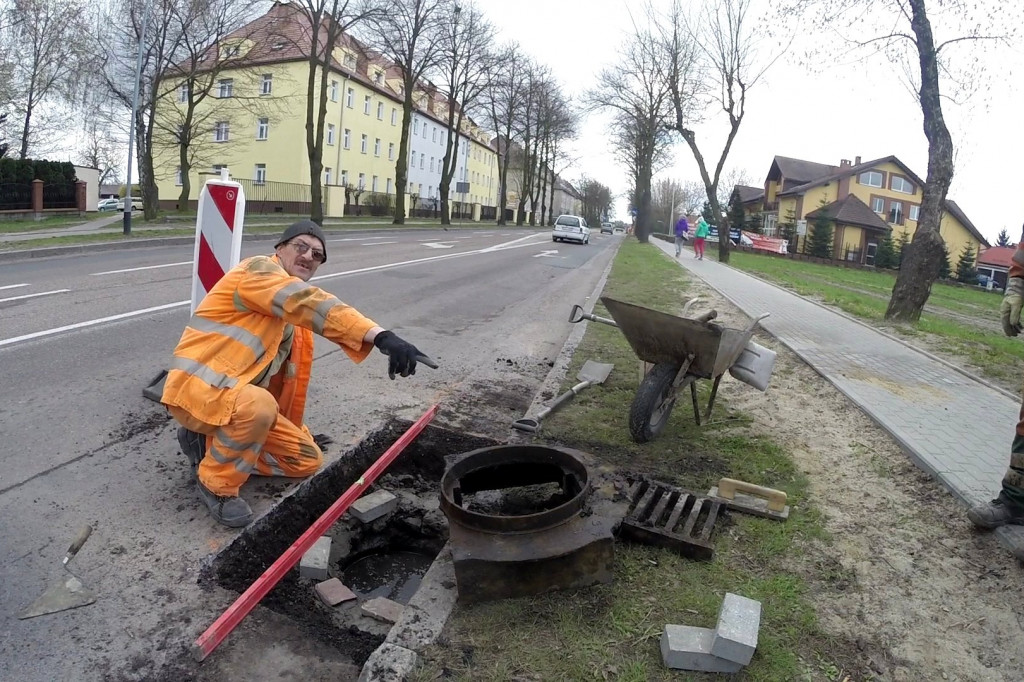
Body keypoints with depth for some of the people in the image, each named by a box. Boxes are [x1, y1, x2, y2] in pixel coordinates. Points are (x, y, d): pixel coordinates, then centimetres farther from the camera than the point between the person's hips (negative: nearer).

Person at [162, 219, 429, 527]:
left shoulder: (291, 316, 15)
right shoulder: (258, 269, -13)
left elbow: (283, 373, 22)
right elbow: (310, 304, -33)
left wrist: (295, 430, 27)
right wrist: (381, 336, -46)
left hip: (242, 402, 9)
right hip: (195, 388, -9)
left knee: (307, 459, 4)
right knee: (260, 406, -39)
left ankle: (210, 444, 11)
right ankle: (216, 483, -12)